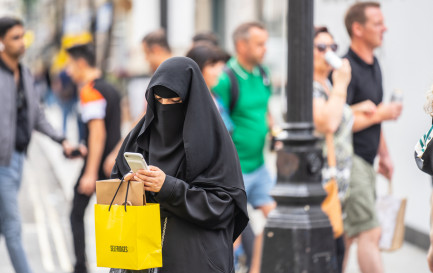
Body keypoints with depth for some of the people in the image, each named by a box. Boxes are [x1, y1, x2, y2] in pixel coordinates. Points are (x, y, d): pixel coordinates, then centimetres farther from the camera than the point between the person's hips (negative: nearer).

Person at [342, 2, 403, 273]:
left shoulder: (374, 65, 14)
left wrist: (384, 154, 24)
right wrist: (381, 114, -15)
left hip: (365, 161, 9)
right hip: (348, 160, -9)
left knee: (347, 235, 13)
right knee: (370, 233, -12)